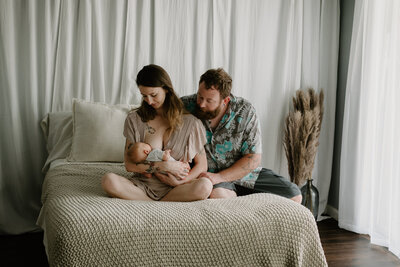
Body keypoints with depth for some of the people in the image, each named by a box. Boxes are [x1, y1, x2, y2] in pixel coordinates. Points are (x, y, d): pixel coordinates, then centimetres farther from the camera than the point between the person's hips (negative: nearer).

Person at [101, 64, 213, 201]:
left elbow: (202, 165, 3)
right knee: (108, 180, -30)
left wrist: (180, 182, -15)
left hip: (172, 189, -1)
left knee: (205, 186, -32)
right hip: (142, 185, 1)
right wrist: (165, 166, -13)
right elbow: (129, 164, -1)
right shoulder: (134, 119, 3)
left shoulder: (189, 122, 0)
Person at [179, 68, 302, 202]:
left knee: (294, 195, -5)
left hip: (245, 173, 3)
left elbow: (254, 158, -11)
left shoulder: (245, 111, -11)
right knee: (217, 196, -39)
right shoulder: (186, 105, -11)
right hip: (208, 176, -2)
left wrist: (219, 177, -22)